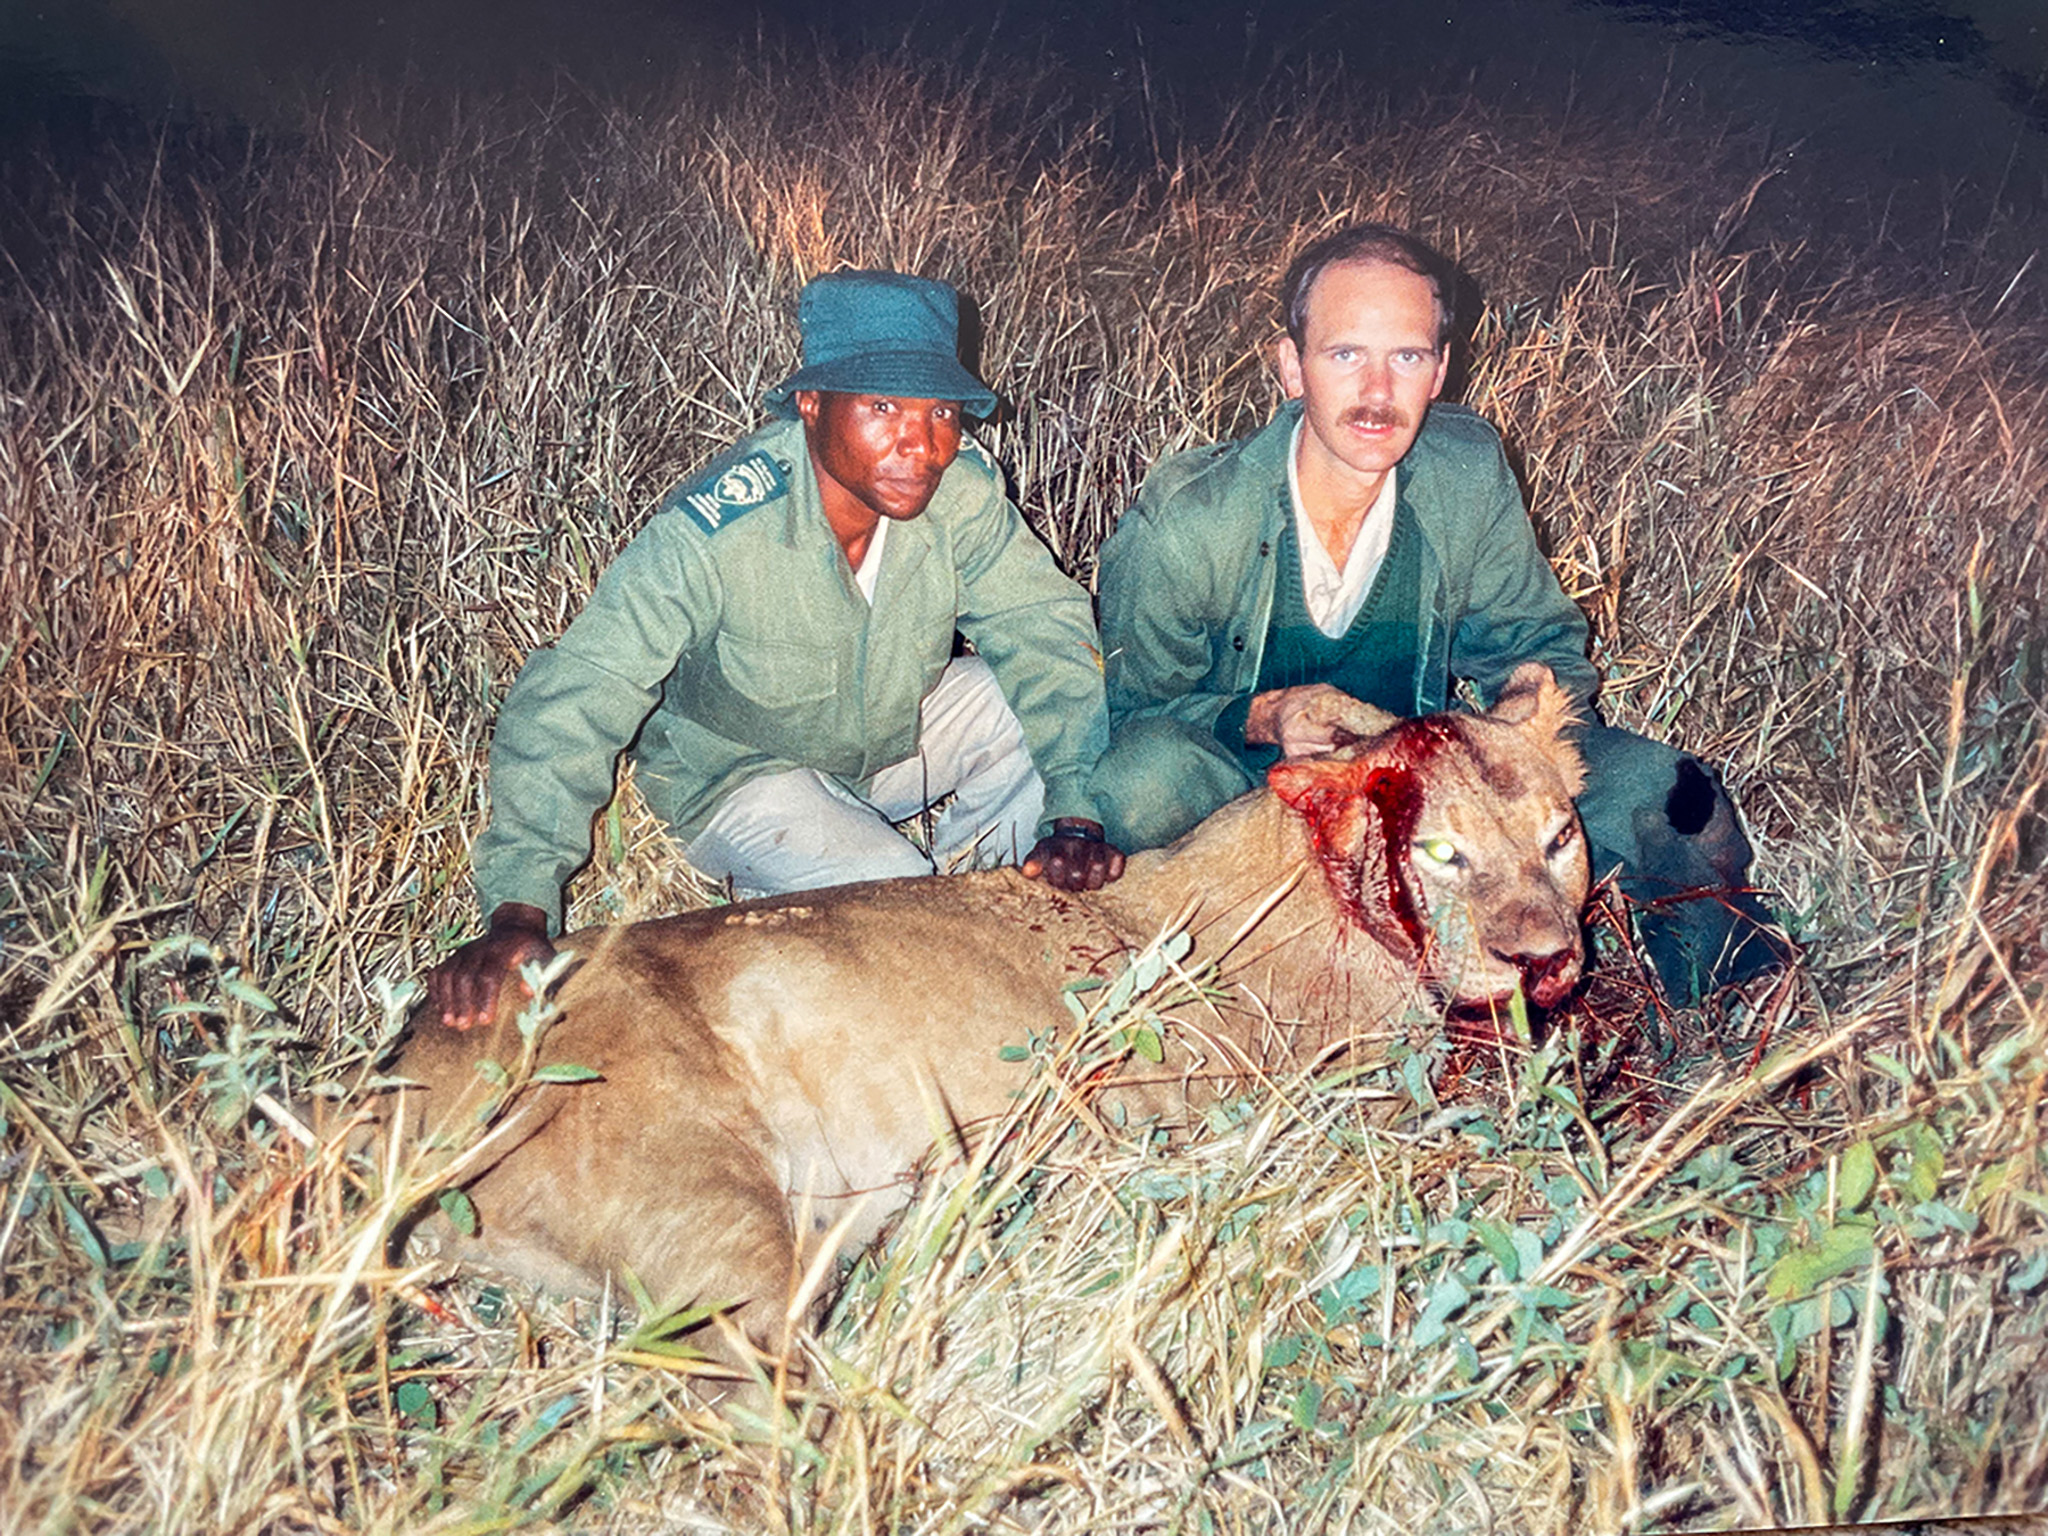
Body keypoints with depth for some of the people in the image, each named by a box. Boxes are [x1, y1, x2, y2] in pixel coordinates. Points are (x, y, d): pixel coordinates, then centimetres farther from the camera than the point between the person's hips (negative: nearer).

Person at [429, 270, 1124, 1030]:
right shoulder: (710, 533, -34)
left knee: (1048, 706, -14)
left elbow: (1044, 627, -15)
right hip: (742, 771, -5)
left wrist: (1073, 814, -29)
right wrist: (517, 916, -45)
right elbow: (569, 705, -36)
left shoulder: (962, 487, -21)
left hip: (901, 726, 5)